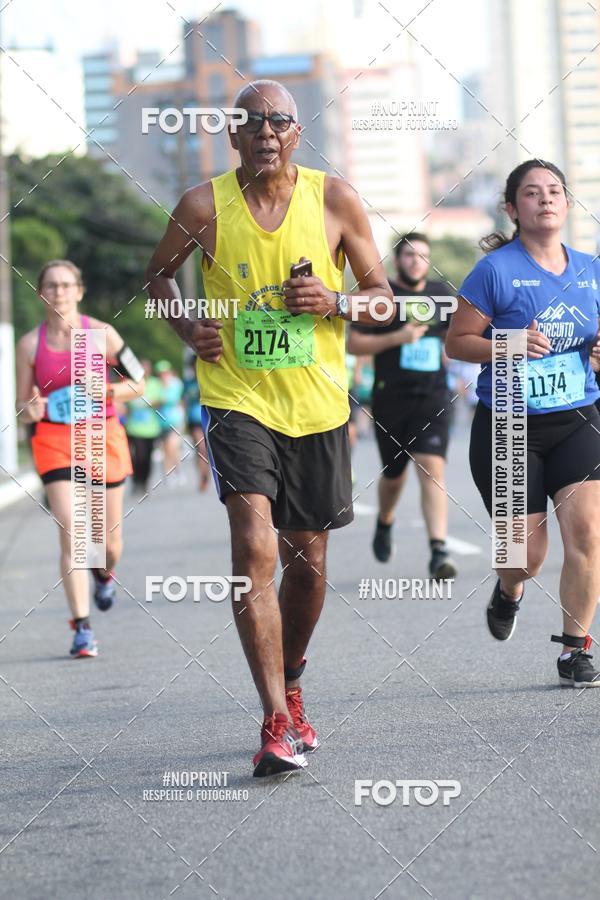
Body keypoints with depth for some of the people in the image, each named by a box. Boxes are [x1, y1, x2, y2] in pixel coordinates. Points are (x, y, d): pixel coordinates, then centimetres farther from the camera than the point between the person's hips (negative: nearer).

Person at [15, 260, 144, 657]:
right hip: (55, 442, -1)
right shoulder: (30, 344, 0)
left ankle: (105, 574, 48)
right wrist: (33, 411, -18)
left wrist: (102, 392, -15)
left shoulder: (101, 334, -3)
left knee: (109, 539, 9)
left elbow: (138, 384, 3)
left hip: (103, 436, 1)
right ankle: (82, 628, -13)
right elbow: (23, 408, 6)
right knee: (71, 532, -14)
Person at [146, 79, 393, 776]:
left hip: (317, 405, 2)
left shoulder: (335, 200, -2)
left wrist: (334, 302, -15)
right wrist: (187, 328, -4)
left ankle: (290, 685, 38)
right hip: (236, 399, -2)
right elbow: (158, 274, 14)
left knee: (307, 562, 12)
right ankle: (277, 724, -19)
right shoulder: (204, 206, -5)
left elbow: (381, 296, 6)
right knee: (255, 548, -19)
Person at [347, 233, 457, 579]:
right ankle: (385, 522, 45)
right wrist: (397, 338, -15)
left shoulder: (440, 293, 10)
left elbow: (452, 332, 28)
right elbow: (354, 343, -5)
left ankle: (439, 551, -23)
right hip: (391, 398, -1)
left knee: (433, 468, -16)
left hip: (433, 397, 1)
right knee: (394, 473, 12)